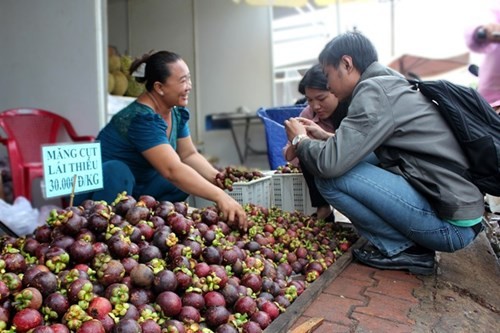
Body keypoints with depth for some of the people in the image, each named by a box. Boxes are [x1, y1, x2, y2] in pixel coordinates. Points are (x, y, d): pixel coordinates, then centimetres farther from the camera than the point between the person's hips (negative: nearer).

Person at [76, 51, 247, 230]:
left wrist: (216, 177, -18)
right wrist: (219, 196, -45)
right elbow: (172, 169, -40)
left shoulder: (177, 112, -4)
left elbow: (189, 154, 0)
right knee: (116, 171, -37)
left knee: (187, 180, -7)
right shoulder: (142, 118, -30)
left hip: (134, 189, 8)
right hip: (98, 187, -8)